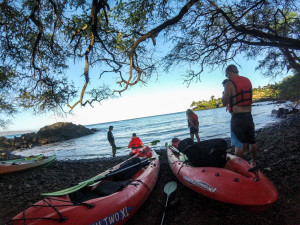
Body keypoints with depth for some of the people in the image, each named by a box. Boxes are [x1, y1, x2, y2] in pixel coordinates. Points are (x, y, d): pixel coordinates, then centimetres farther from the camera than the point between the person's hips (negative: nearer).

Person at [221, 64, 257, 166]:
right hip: (248, 115, 7)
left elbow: (224, 102, -9)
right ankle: (254, 162, 33)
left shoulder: (229, 84, -12)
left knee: (239, 144, 0)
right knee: (252, 141, 18)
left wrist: (224, 93, 8)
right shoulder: (248, 81, 9)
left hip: (237, 117, -7)